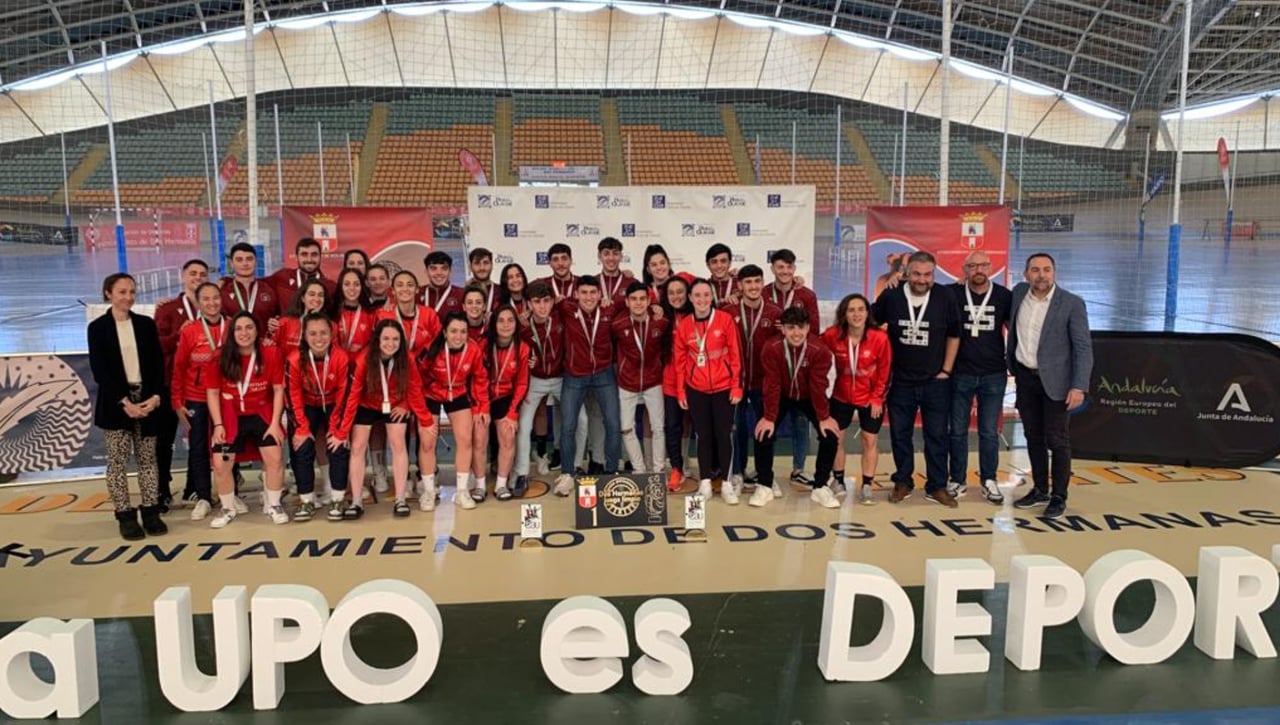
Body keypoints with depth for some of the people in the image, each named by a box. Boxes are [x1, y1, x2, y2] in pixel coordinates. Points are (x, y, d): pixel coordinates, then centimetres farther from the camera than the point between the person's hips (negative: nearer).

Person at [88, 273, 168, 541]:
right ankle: (126, 516, 4)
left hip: (147, 398, 2)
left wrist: (156, 395, -9)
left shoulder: (146, 324, 8)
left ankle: (151, 513, 9)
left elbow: (158, 364, 5)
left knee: (147, 459, 4)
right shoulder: (98, 327, 1)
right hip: (115, 403, -2)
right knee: (118, 461, 0)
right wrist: (124, 402, -14)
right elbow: (99, 370, -5)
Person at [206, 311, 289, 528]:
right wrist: (218, 425, -9)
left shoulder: (271, 353, -11)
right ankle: (228, 509, 21)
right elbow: (212, 392, -3)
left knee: (275, 458, -10)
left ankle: (274, 505, 14)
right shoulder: (221, 358, -10)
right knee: (220, 464, -3)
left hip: (262, 414, 0)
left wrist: (275, 422, -9)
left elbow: (278, 389, -6)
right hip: (231, 417, 1)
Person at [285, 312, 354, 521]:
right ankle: (307, 501, 3)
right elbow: (292, 396, -16)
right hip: (307, 406, 1)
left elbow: (344, 395, -19)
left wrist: (338, 430, -19)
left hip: (333, 405, -1)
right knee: (302, 449, -10)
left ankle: (337, 500, -1)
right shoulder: (295, 359, -25)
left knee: (338, 447, -13)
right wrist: (301, 428, -19)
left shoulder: (342, 357, -26)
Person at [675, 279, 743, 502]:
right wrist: (680, 391, 3)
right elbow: (680, 361, 5)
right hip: (696, 390, 2)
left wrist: (737, 386, -6)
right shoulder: (683, 325, 0)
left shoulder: (725, 320, -6)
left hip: (723, 388, -2)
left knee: (723, 434, 3)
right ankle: (705, 482, 15)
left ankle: (726, 483, 12)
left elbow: (735, 355, -4)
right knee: (703, 435, 9)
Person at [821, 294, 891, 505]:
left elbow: (884, 371, -10)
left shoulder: (879, 337, -20)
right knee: (836, 438, 9)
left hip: (870, 398, -1)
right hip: (841, 396, 2)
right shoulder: (832, 335, -18)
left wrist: (877, 398, -8)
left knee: (870, 440, 4)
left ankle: (866, 487, 15)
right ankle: (838, 481, 27)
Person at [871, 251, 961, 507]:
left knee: (937, 435, 6)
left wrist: (946, 370, 1)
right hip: (900, 381, 1)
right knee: (900, 434, 10)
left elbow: (954, 335, 5)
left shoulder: (944, 297, -7)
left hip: (935, 381, 0)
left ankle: (937, 486, 17)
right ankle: (902, 482, 25)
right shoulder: (891, 297, -6)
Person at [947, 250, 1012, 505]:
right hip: (960, 374, 0)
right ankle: (958, 480, 17)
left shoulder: (1003, 296, 1)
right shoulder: (953, 294, -3)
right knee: (958, 431, 7)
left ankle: (989, 481, 17)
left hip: (994, 375, 1)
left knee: (989, 432, 7)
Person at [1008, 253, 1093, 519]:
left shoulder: (1072, 304, -11)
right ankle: (1039, 490, 25)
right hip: (1025, 378, 5)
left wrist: (1079, 387, -19)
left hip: (1055, 381, -4)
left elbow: (1084, 348, -12)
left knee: (1057, 440, 0)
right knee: (1033, 437, 13)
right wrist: (1013, 368, 15)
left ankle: (1059, 497, 12)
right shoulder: (1019, 293, 2)